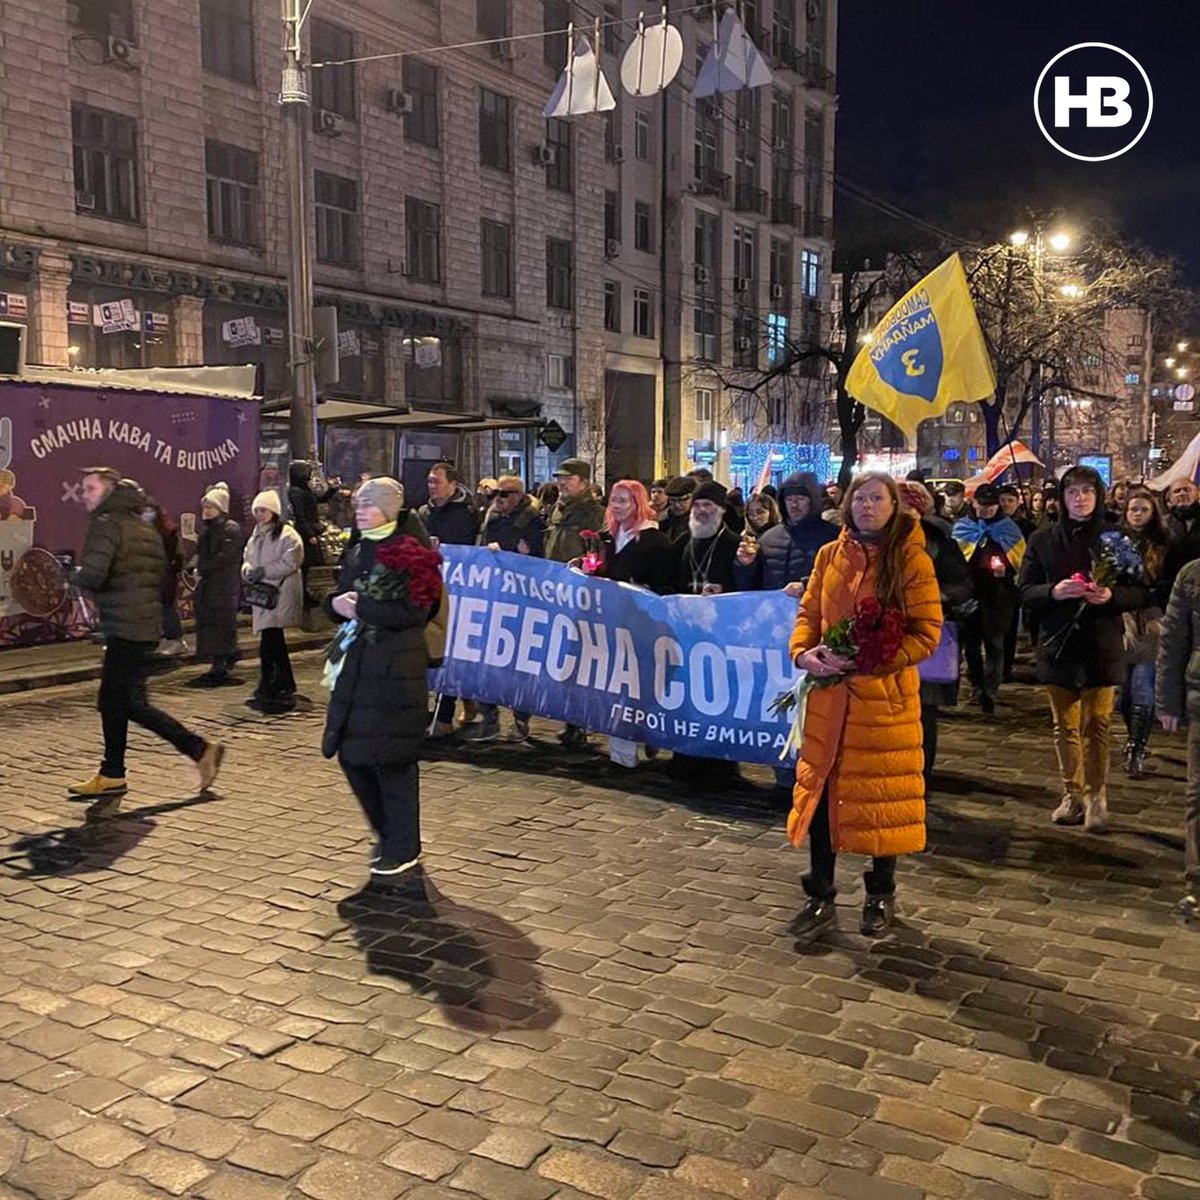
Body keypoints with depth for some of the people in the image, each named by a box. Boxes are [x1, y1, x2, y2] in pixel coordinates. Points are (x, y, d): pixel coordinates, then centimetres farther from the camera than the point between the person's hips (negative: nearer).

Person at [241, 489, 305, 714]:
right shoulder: (256, 535, 18)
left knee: (269, 644, -13)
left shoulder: (287, 534, -9)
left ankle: (268, 690, -7)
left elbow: (291, 563, -17)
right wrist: (248, 570, -1)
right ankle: (286, 686, 24)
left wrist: (264, 571, -18)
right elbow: (247, 558, 22)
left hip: (280, 594, -8)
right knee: (276, 642, 14)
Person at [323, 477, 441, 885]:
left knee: (392, 761, -3)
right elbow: (336, 600, 17)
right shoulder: (356, 551, 15)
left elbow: (413, 611, -19)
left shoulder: (409, 552, -9)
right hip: (356, 666, 8)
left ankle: (403, 853, 11)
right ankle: (388, 834, 30)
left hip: (395, 670, -8)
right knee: (351, 756, 12)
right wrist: (337, 603, -6)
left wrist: (360, 606, -18)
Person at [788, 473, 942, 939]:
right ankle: (820, 896, 20)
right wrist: (804, 651, -8)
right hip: (828, 694, 4)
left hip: (885, 694, -4)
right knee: (819, 790, 6)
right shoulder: (829, 555, 8)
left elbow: (927, 633, -9)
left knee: (880, 795, 7)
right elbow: (808, 613, 13)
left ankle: (881, 896, 27)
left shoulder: (911, 559, -6)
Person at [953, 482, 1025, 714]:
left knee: (995, 641, -9)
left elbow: (1021, 560, 9)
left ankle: (990, 690, -15)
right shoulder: (963, 527, 10)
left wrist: (1005, 569, -10)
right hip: (970, 592, 2)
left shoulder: (1008, 528, 11)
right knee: (971, 639, 7)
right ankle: (977, 685, 21)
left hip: (999, 595, -1)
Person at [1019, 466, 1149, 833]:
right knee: (1065, 726, 9)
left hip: (1102, 644, -2)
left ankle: (1096, 796, 6)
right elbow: (1026, 592, 4)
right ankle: (1073, 793, 20)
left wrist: (1112, 595, -17)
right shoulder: (1043, 540, 5)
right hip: (1058, 642, 2)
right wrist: (1054, 591, -16)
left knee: (1097, 724, -5)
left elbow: (1141, 593, 3)